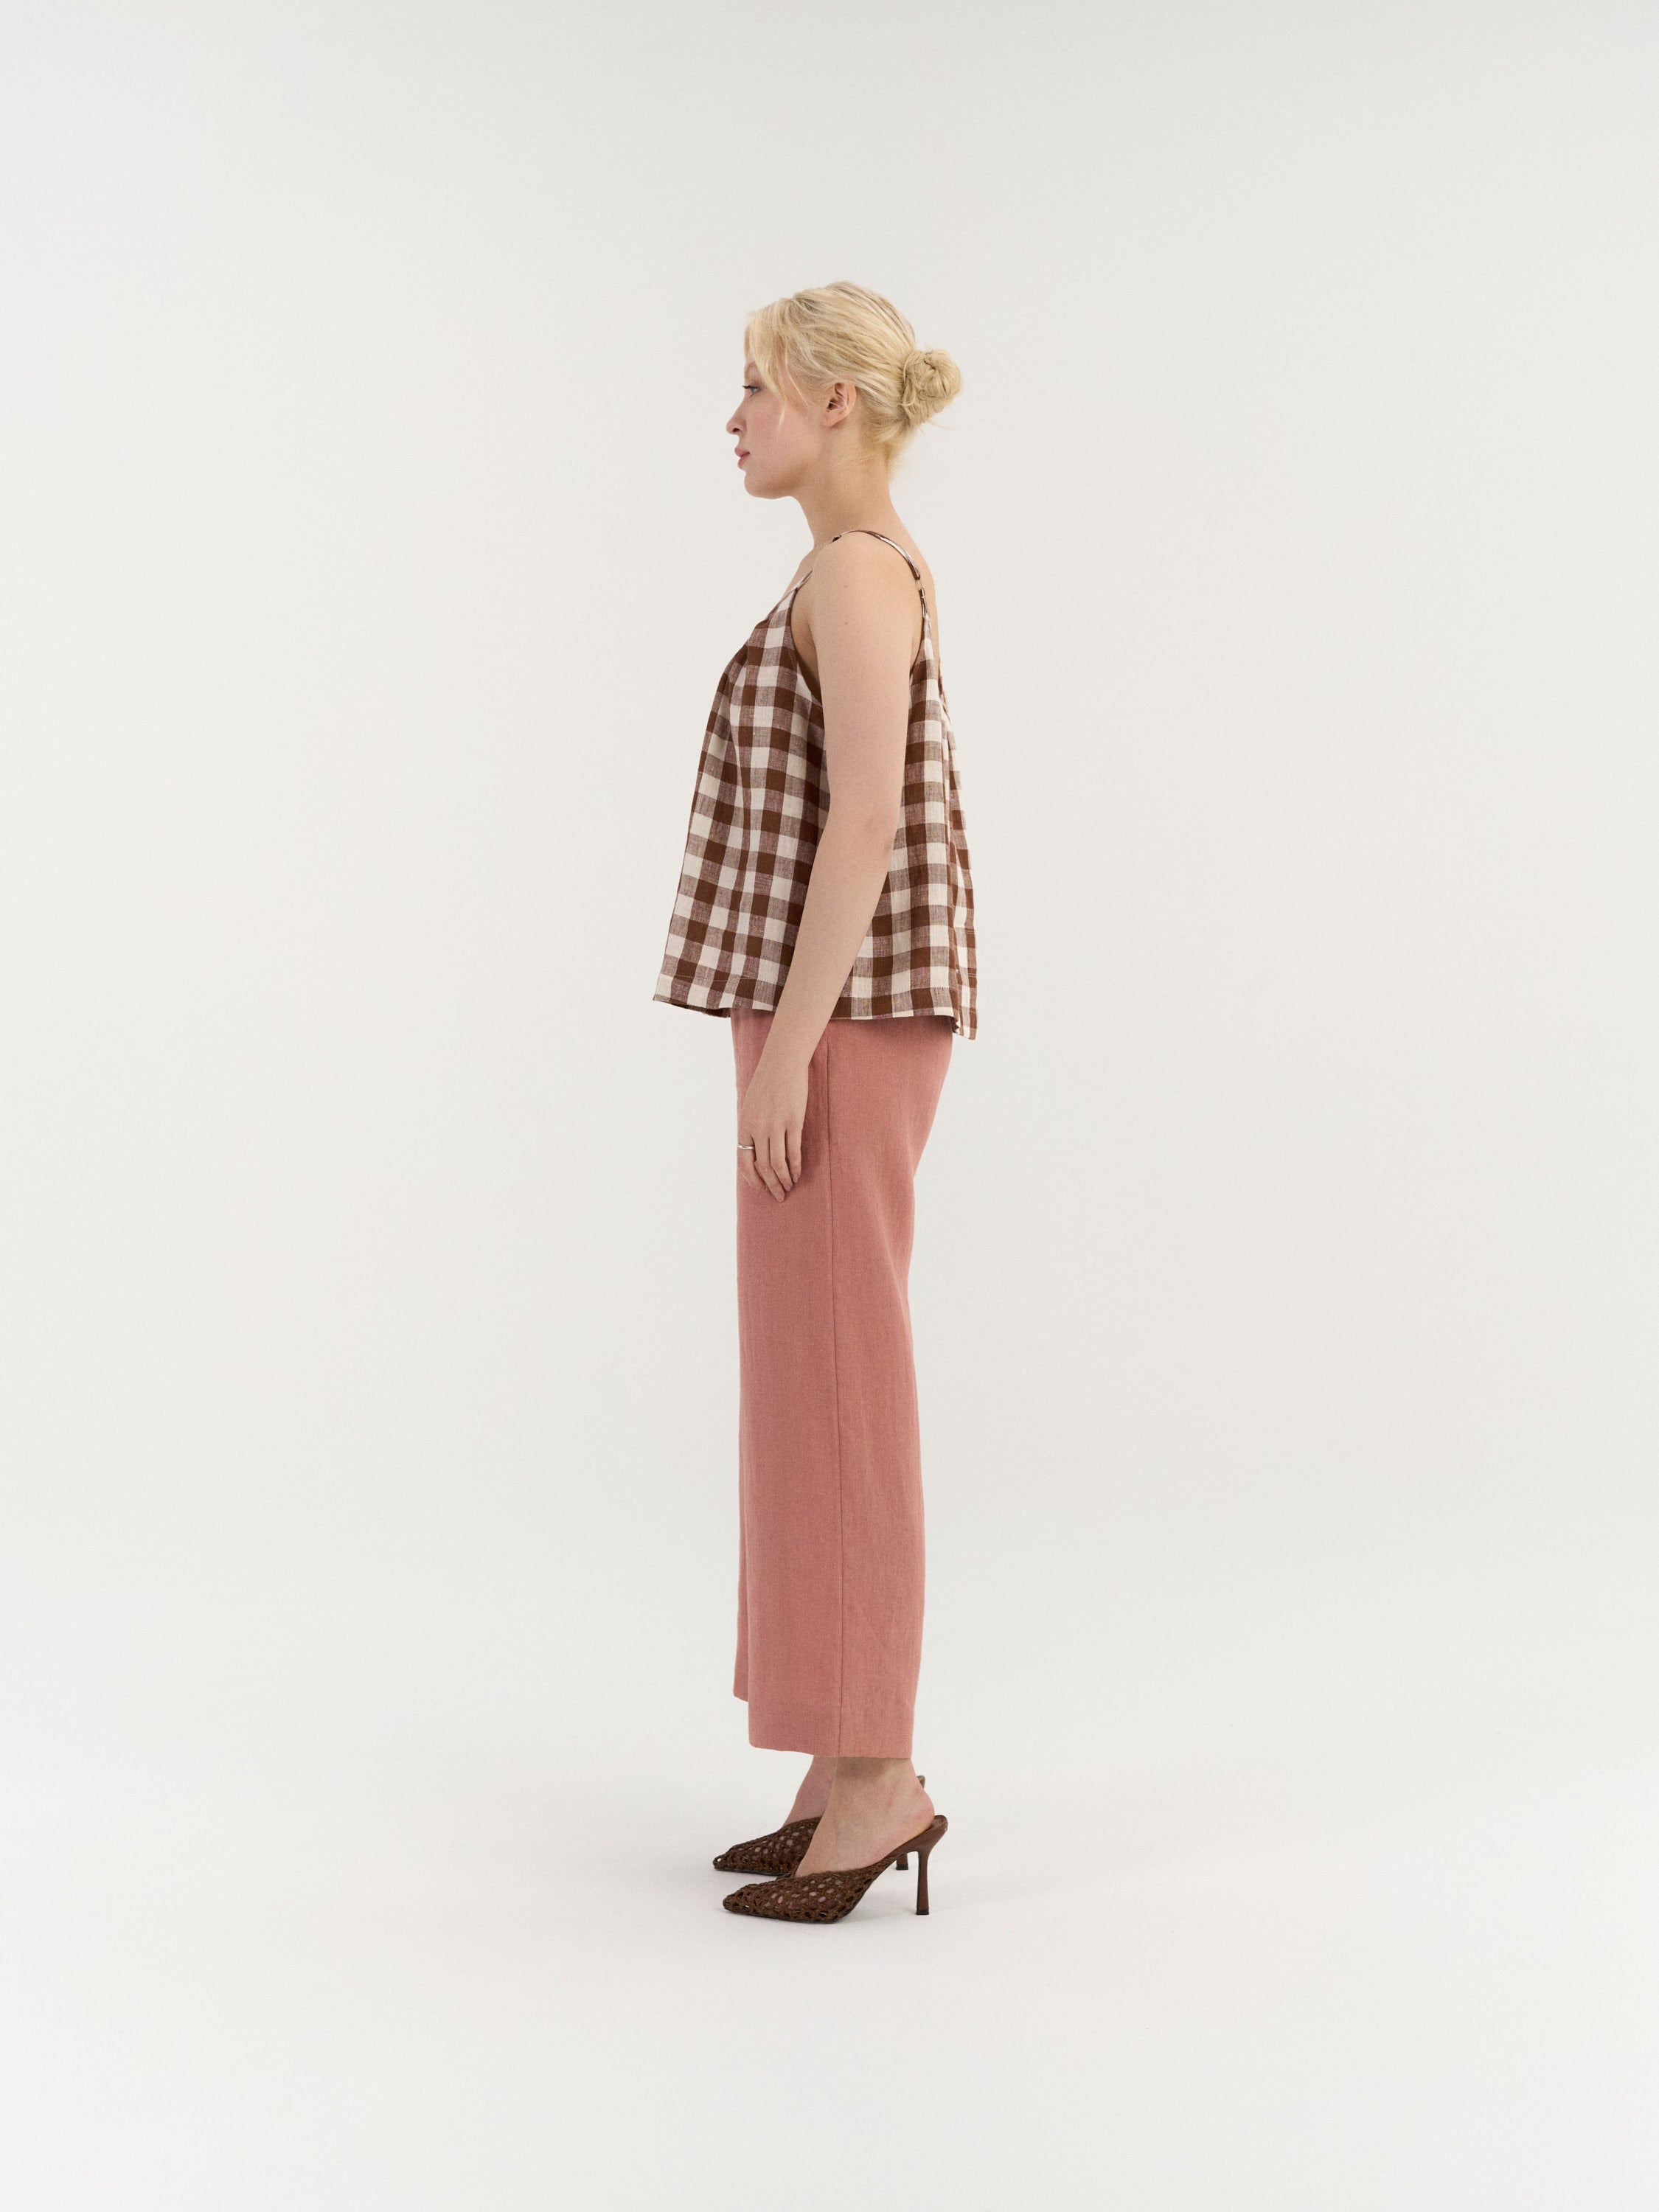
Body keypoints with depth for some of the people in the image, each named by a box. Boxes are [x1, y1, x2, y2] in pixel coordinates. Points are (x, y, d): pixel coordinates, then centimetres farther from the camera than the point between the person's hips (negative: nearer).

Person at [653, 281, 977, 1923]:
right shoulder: (867, 573, 18)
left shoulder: (855, 567, -13)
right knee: (817, 1386, 11)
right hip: (838, 1014, 10)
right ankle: (860, 1771, 18)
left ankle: (873, 1779, 3)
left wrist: (790, 1046, -21)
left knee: (831, 1389, -6)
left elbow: (865, 820, -21)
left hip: (838, 1018, -10)